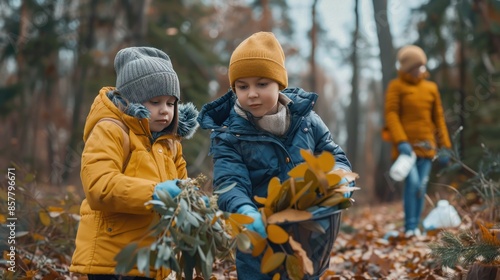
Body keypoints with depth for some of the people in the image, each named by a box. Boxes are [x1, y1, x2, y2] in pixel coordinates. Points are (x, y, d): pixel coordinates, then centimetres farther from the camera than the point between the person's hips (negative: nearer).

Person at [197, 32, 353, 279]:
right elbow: (229, 185, -20)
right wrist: (246, 212, -42)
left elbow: (335, 157, 6)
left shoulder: (305, 118, -2)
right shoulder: (228, 136, -10)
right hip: (259, 244, -2)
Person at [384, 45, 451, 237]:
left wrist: (444, 146, 11)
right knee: (412, 181, -16)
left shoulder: (431, 88, 13)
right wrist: (401, 141, -20)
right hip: (406, 144, -4)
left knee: (421, 186, 0)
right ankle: (409, 228, -8)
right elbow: (391, 114, -8)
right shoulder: (396, 86, 0)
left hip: (426, 145, 4)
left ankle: (416, 227, 9)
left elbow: (438, 118, 15)